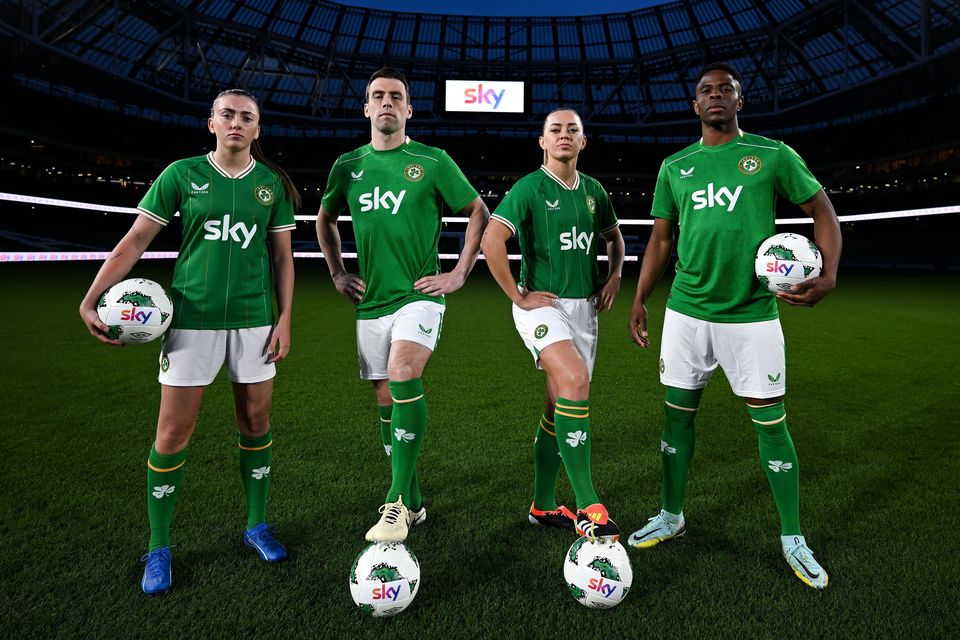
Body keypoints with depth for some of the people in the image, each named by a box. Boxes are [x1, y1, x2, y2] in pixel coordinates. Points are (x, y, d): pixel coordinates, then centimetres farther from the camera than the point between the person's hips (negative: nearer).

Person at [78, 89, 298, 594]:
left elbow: (282, 255, 8)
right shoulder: (182, 174, 1)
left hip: (253, 320, 2)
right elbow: (135, 240, 1)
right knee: (172, 433, 1)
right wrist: (90, 301, -5)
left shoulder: (272, 184, 6)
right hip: (192, 319, -1)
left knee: (256, 424, 9)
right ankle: (158, 549, 20)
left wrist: (285, 318, 1)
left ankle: (256, 526, 28)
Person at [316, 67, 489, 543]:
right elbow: (324, 221, 24)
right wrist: (337, 273, 14)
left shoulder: (432, 161, 0)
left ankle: (398, 502, -17)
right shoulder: (347, 166, 10)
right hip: (370, 302, 5)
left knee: (403, 376, -28)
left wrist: (460, 274, -2)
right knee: (387, 402, 8)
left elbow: (479, 213, 5)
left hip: (419, 295, -4)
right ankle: (412, 503, 23)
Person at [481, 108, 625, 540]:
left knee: (560, 405, 9)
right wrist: (518, 296, -15)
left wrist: (614, 277, 11)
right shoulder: (529, 188, -6)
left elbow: (614, 237, 28)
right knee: (574, 380, -28)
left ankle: (543, 505, 23)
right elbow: (491, 239, -16)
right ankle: (587, 504, -19)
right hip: (542, 305, -6)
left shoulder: (593, 191, 12)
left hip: (584, 307, 6)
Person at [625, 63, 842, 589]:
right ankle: (671, 517, 27)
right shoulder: (675, 167, 10)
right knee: (677, 412, 8)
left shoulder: (773, 155, 3)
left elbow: (823, 212, 8)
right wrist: (638, 302, 9)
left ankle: (792, 539, 21)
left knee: (771, 423, 2)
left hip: (752, 314, -2)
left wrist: (829, 274, -8)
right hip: (686, 311, 3)